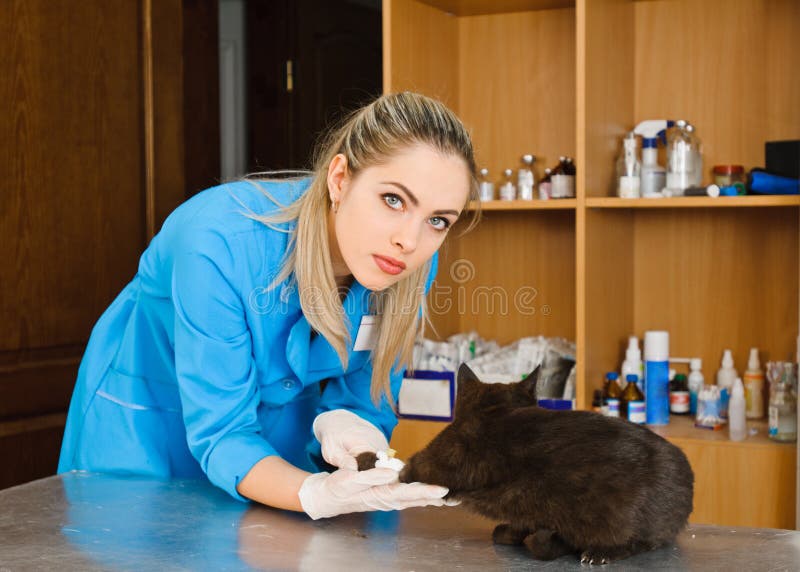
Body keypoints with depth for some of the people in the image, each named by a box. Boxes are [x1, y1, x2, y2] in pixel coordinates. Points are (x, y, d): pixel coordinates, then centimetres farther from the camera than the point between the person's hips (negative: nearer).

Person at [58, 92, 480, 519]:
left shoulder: (410, 264, -23)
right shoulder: (220, 242, -38)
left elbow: (365, 402, -12)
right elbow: (220, 433, -34)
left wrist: (340, 425, -35)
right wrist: (317, 493, -52)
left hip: (283, 411, 4)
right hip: (148, 416, -3)